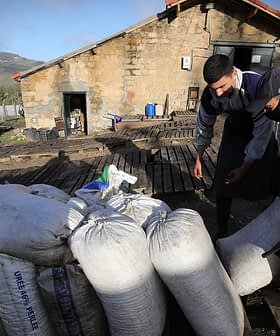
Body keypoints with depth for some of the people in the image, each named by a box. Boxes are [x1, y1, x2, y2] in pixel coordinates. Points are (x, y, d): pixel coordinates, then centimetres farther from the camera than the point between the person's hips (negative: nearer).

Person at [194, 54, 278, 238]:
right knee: (223, 183, -3)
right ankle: (222, 232, 15)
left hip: (263, 134, -2)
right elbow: (204, 125, -5)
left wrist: (245, 167, -24)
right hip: (235, 131, 3)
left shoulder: (257, 85, -35)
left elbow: (262, 132, -29)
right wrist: (199, 158, 2)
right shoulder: (210, 94, -22)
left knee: (264, 184, -1)